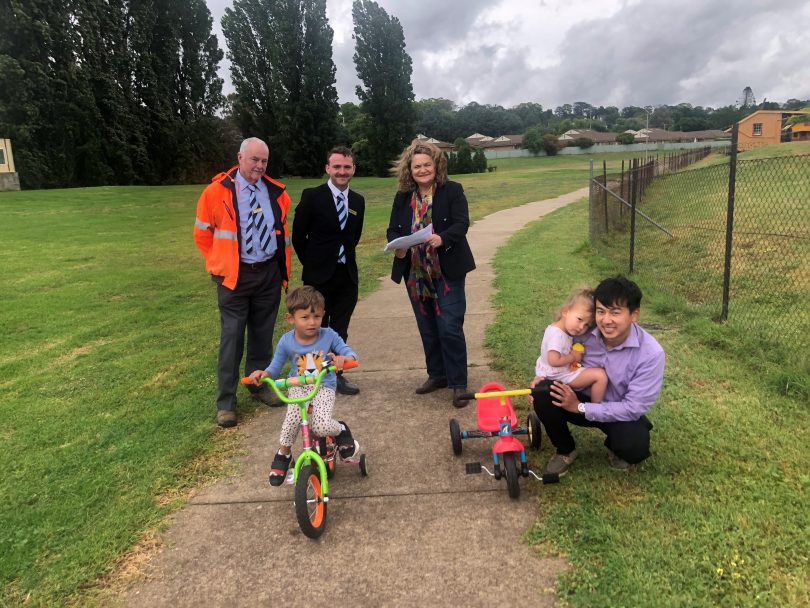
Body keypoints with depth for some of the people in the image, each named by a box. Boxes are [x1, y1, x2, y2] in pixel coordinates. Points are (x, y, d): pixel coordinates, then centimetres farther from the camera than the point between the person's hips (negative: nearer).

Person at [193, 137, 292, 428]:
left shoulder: (276, 192, 6)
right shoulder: (217, 191, -6)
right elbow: (202, 233, 2)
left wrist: (284, 267, 13)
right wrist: (219, 264, 3)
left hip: (269, 273, 4)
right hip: (235, 276, -4)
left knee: (263, 335, 13)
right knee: (232, 338, 0)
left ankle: (259, 386, 29)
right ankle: (225, 402, 9)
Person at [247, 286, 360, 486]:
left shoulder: (328, 335, -8)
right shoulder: (286, 341, -5)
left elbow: (350, 352, -5)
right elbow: (275, 367, 6)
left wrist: (344, 357, -30)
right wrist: (263, 373, -17)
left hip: (324, 387, -1)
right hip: (298, 387, 2)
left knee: (322, 427, -27)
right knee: (293, 419, -28)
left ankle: (341, 430, 11)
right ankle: (283, 454, 2)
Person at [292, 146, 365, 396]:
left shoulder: (358, 201, 7)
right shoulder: (312, 196, -8)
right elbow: (298, 235, -2)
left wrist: (346, 258, 13)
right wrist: (311, 263, 3)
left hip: (347, 274, 4)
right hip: (319, 275, -4)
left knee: (340, 330, 12)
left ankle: (336, 375, 24)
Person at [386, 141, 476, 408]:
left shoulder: (452, 191, -4)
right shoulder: (402, 198, 8)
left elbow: (461, 223, -13)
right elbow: (393, 229, 7)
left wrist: (442, 239, -32)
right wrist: (397, 246, -15)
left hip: (447, 272, -4)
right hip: (415, 274, 5)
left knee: (450, 327, -7)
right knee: (427, 329, 14)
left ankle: (458, 383, 5)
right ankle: (437, 374, 30)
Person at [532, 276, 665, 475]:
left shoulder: (651, 353, -26)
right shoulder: (585, 333, -18)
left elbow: (634, 408, -25)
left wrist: (580, 407, -26)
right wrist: (543, 377, -18)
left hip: (622, 413, -2)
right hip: (582, 397, 3)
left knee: (634, 445, -34)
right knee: (543, 393, -25)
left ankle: (614, 447, 8)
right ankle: (565, 450, 3)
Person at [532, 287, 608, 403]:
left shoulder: (564, 330, 1)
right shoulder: (557, 334, -29)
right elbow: (554, 361, -33)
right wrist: (573, 357, -20)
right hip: (560, 375, -10)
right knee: (601, 375, -17)